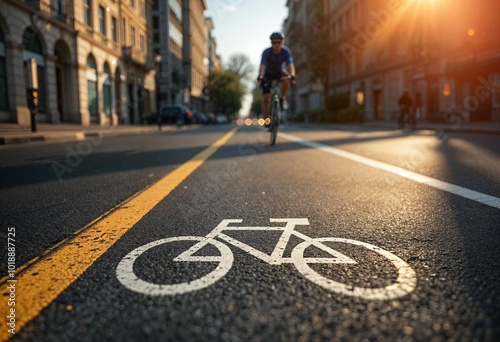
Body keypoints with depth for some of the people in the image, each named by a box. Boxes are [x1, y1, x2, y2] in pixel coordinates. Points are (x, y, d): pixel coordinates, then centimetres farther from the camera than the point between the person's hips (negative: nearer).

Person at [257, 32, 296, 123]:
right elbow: (262, 66, -40)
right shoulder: (266, 52, -28)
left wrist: (292, 75, -57)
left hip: (279, 72, 1)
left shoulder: (286, 52, -24)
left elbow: (290, 65, -37)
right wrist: (260, 76, -60)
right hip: (268, 74, -1)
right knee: (266, 97, -13)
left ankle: (282, 98, -7)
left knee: (286, 80, -34)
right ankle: (266, 119, 1)